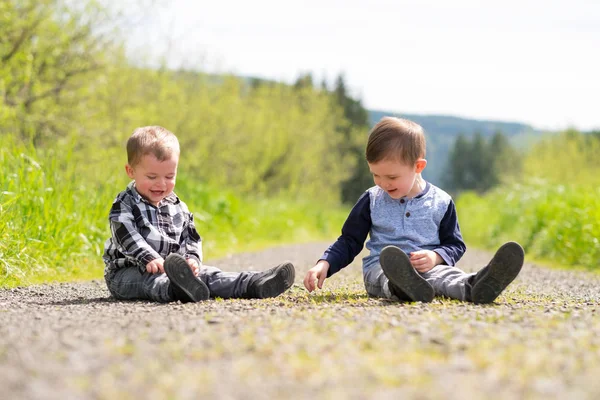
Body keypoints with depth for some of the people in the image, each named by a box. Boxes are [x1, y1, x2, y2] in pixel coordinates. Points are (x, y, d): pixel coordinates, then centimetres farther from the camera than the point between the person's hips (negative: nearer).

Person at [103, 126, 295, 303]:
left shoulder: (178, 208, 13)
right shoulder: (124, 205, -6)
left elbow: (190, 238, 13)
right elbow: (126, 237, -19)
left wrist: (191, 259, -9)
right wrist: (150, 259, -34)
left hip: (169, 270, 7)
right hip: (127, 272, -7)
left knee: (206, 274, -13)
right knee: (150, 280, -39)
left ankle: (255, 284, -31)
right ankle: (178, 288, -73)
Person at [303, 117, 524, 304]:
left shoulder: (441, 202, 6)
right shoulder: (371, 201, 9)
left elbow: (454, 244, 11)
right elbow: (349, 242, 13)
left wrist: (436, 257, -13)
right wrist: (324, 264, -5)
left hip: (426, 268, 1)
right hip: (381, 269, -1)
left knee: (442, 274, -35)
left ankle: (475, 286, -68)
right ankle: (401, 286, -73)